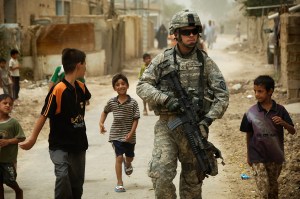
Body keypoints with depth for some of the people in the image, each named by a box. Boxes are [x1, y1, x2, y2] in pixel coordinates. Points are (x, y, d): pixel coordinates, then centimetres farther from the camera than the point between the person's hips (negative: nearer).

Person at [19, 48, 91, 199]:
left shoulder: (81, 87, 1)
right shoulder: (58, 90, -20)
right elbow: (44, 115, -15)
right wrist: (32, 138, -11)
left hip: (79, 145, 7)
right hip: (60, 146, -7)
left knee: (77, 184, 13)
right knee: (63, 176, -26)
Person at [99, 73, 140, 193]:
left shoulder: (133, 103, -8)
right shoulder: (112, 102, -2)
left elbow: (136, 119, -8)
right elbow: (105, 112, 18)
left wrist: (131, 133, -17)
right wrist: (101, 123, 2)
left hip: (129, 136, 0)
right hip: (116, 134, 0)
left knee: (129, 157, 17)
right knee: (118, 157, -7)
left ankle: (127, 164, 55)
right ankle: (119, 183, -1)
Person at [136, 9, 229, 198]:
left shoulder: (205, 62, 5)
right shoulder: (163, 59, 4)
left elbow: (222, 95, 2)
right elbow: (142, 86, 1)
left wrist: (208, 120, -12)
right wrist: (166, 99, -14)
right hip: (167, 125, -1)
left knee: (193, 179, 8)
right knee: (161, 173, -16)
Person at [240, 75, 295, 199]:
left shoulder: (280, 110, -5)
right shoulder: (251, 112, -7)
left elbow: (292, 131, -2)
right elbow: (248, 134, 4)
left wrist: (283, 123, -22)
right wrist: (248, 155, 10)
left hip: (275, 156, 2)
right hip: (257, 157, -1)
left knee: (273, 185, 16)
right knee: (263, 188, -10)